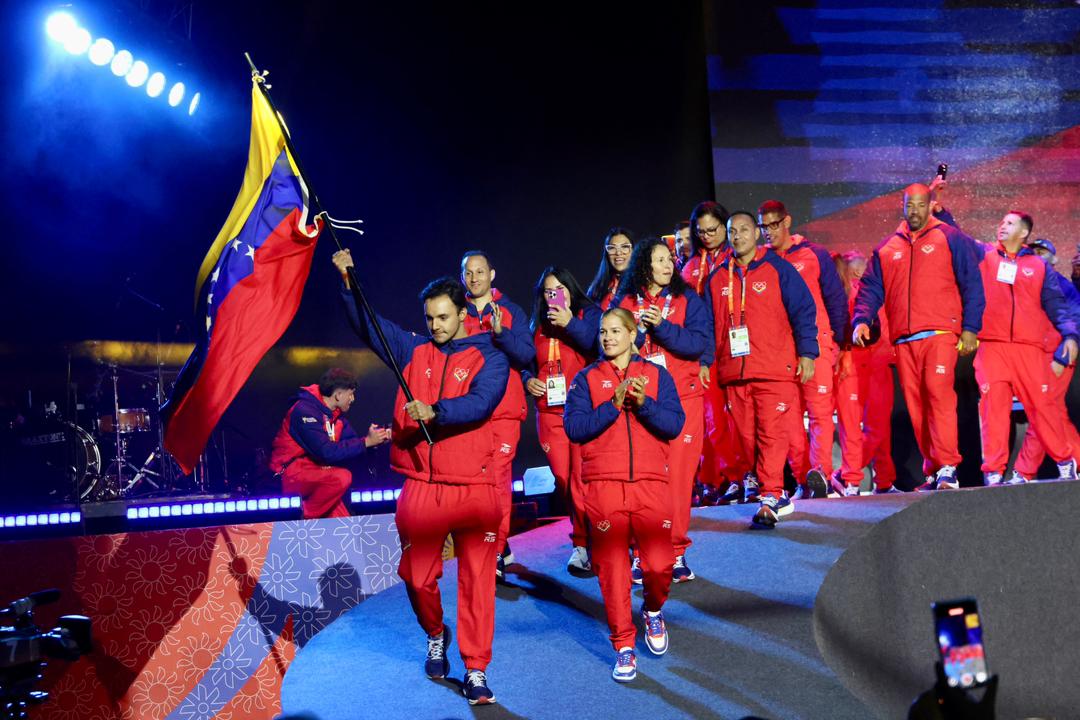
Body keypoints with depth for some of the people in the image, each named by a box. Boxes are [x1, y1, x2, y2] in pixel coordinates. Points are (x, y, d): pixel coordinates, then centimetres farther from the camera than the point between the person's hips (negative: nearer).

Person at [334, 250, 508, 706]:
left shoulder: (489, 357, 0)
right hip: (420, 484, 3)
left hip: (473, 485, -3)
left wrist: (435, 411, -31)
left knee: (476, 579, -1)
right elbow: (367, 324, 9)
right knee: (416, 574, 10)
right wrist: (347, 281, -4)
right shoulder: (414, 351, 12)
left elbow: (479, 404, -16)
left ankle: (476, 670, 11)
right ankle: (435, 636, 39)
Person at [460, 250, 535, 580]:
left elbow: (527, 355, -5)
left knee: (498, 478, -10)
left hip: (504, 409, -2)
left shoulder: (511, 312, 7)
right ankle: (501, 546, 18)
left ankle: (496, 552, -4)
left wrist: (500, 333, -20)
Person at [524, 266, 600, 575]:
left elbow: (598, 347, -13)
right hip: (550, 411, 5)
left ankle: (584, 544, -2)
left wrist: (570, 324, -20)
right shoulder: (538, 325, 16)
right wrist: (528, 379, 3)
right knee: (562, 479, 5)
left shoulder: (589, 314, 4)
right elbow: (528, 362, 23)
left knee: (583, 478, -10)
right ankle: (583, 533, 19)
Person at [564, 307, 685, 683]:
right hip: (604, 484, 0)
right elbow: (574, 427, -5)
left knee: (659, 564, -4)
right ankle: (624, 646, 14)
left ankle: (653, 611, 29)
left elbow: (674, 424, -1)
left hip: (651, 483, 0)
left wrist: (643, 403, -17)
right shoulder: (587, 378, 9)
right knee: (611, 566, 0)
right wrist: (615, 404, -14)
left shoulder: (657, 374, 10)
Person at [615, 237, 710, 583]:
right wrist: (639, 328, -12)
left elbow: (700, 343, -7)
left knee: (678, 474, -3)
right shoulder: (624, 301, 9)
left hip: (681, 397, 0)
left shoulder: (687, 299, 7)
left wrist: (662, 325, -16)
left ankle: (675, 551, 9)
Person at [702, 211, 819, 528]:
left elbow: (803, 309, 1)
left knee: (772, 433, -9)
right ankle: (776, 494, 16)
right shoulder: (718, 278, 15)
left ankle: (770, 499, -7)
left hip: (774, 370, -4)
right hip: (733, 373, 4)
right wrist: (704, 362, 10)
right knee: (748, 437, 4)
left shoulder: (777, 268, 4)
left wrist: (807, 353, -6)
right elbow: (709, 324, 17)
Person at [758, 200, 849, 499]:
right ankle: (803, 480, 7)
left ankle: (820, 471, -16)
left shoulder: (814, 255, 4)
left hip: (816, 343, -2)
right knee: (789, 415, 2)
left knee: (820, 410, -11)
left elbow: (836, 298, 6)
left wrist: (839, 341, 3)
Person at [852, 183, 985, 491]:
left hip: (940, 334, -4)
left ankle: (947, 468, -17)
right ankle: (933, 472, 10)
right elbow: (870, 289, 14)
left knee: (938, 393, -18)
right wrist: (862, 320, -4)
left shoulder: (950, 239, 7)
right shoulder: (886, 248, 17)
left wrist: (970, 328, -6)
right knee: (915, 405, 3)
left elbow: (972, 285, 3)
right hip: (903, 341, 4)